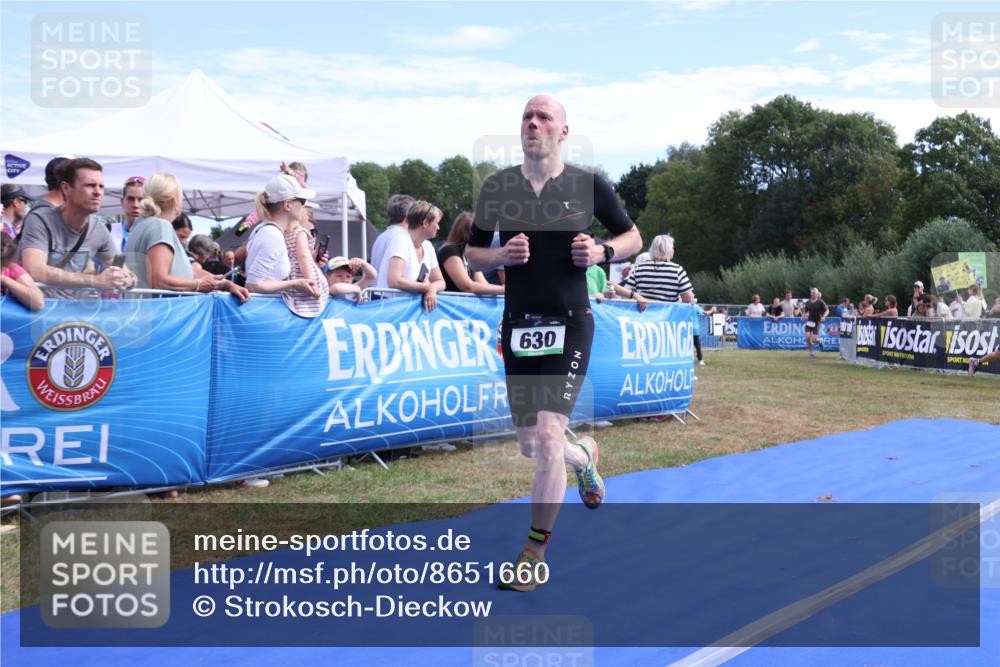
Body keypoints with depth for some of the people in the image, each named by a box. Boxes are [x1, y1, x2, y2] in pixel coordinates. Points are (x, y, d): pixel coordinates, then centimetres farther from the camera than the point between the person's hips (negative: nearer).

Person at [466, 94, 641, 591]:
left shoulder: (589, 186, -2)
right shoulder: (496, 186, 3)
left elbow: (633, 238, 9)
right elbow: (472, 254, 10)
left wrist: (601, 252, -11)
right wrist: (500, 255, -11)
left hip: (570, 324, -3)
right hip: (518, 324, 3)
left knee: (548, 435, -14)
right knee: (530, 446, 10)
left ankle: (533, 555, 2)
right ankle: (584, 456, 48)